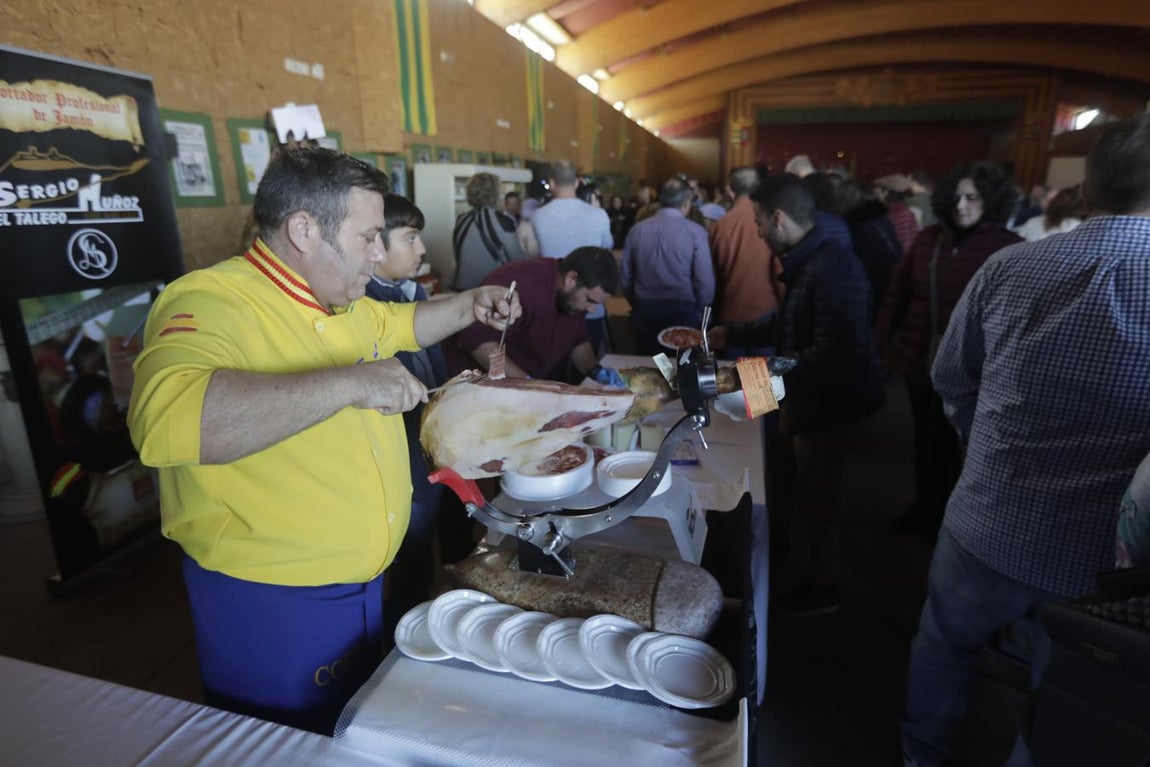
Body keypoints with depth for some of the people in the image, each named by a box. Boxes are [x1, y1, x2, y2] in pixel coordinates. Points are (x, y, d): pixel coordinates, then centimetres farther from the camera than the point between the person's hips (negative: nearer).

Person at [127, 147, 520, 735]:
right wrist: (349, 383, -42)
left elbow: (399, 325, 23)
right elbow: (163, 420, -44)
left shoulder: (341, 300, 2)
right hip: (269, 605, -7)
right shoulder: (210, 302, -24)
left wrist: (470, 306, 10)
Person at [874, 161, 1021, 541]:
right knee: (926, 436, 18)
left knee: (952, 440, 12)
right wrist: (881, 336, 3)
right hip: (919, 359, 4)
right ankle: (924, 506, 38)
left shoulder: (1007, 247, -10)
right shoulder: (928, 238, 3)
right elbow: (898, 289, 7)